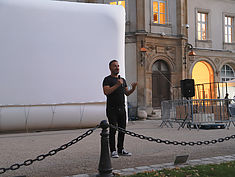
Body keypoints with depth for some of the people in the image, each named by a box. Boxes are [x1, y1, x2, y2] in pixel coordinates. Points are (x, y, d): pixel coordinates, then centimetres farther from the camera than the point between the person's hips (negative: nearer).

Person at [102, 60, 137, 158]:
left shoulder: (122, 80, 18)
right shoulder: (107, 79, -2)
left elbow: (127, 93, 16)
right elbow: (106, 91, -18)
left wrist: (133, 88, -3)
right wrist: (117, 85, -24)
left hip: (122, 108, 6)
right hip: (112, 109, -6)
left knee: (122, 129, 7)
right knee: (113, 130, -6)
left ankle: (121, 149, 16)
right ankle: (113, 151, -1)